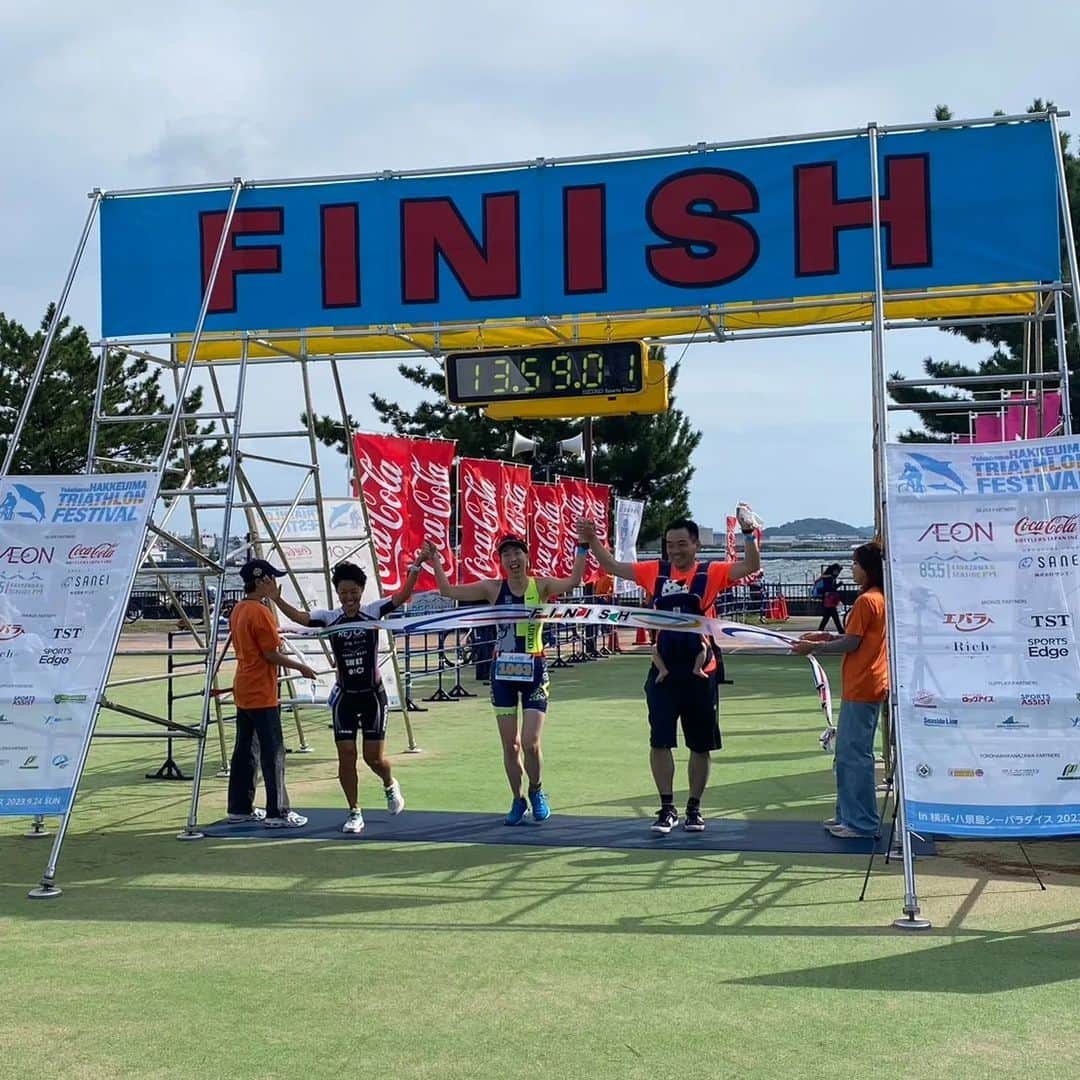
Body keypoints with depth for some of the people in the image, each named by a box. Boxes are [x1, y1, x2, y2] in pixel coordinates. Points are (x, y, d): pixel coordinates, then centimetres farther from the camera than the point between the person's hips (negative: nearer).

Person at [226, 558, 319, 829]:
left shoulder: (238, 610, 11)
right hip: (262, 694, -9)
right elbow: (272, 655, -17)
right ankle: (277, 813, -2)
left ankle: (240, 808, 19)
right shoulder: (260, 612, -17)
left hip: (243, 692, 9)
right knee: (273, 753, -4)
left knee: (245, 750, 13)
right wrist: (301, 667, -7)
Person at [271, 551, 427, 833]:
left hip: (372, 694, -2)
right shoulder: (329, 618, -1)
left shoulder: (373, 612, -5)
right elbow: (299, 616, -15)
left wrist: (416, 566, -26)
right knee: (346, 755, -1)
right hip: (344, 696, 2)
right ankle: (355, 813, 12)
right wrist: (276, 599, -29)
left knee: (374, 756, 0)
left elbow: (402, 595, -15)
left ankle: (390, 786, 34)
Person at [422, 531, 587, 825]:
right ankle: (518, 800, 25)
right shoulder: (493, 588, 2)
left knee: (530, 742, -7)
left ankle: (537, 792, 22)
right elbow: (448, 591, 0)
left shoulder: (541, 586, -2)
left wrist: (582, 548, -24)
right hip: (503, 670, 2)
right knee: (510, 744, 7)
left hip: (534, 670, -2)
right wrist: (435, 560, -7)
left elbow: (574, 581, -19)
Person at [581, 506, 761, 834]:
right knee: (659, 742, 2)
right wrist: (592, 539, -1)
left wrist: (749, 533, -27)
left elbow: (751, 566, -14)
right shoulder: (655, 571, 4)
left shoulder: (711, 573, -3)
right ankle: (667, 808, 15)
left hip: (700, 673, -2)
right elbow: (612, 566, 10)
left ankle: (694, 808, 23)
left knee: (701, 746, 8)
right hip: (663, 672, 2)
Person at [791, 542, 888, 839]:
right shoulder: (881, 598, 13)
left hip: (860, 689, -10)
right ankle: (848, 814, 23)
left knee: (855, 753, -4)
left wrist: (814, 646, -5)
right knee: (847, 751, 16)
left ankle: (862, 823, 0)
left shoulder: (866, 600, -16)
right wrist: (827, 637, 15)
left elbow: (851, 644, -16)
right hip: (869, 685, 10)